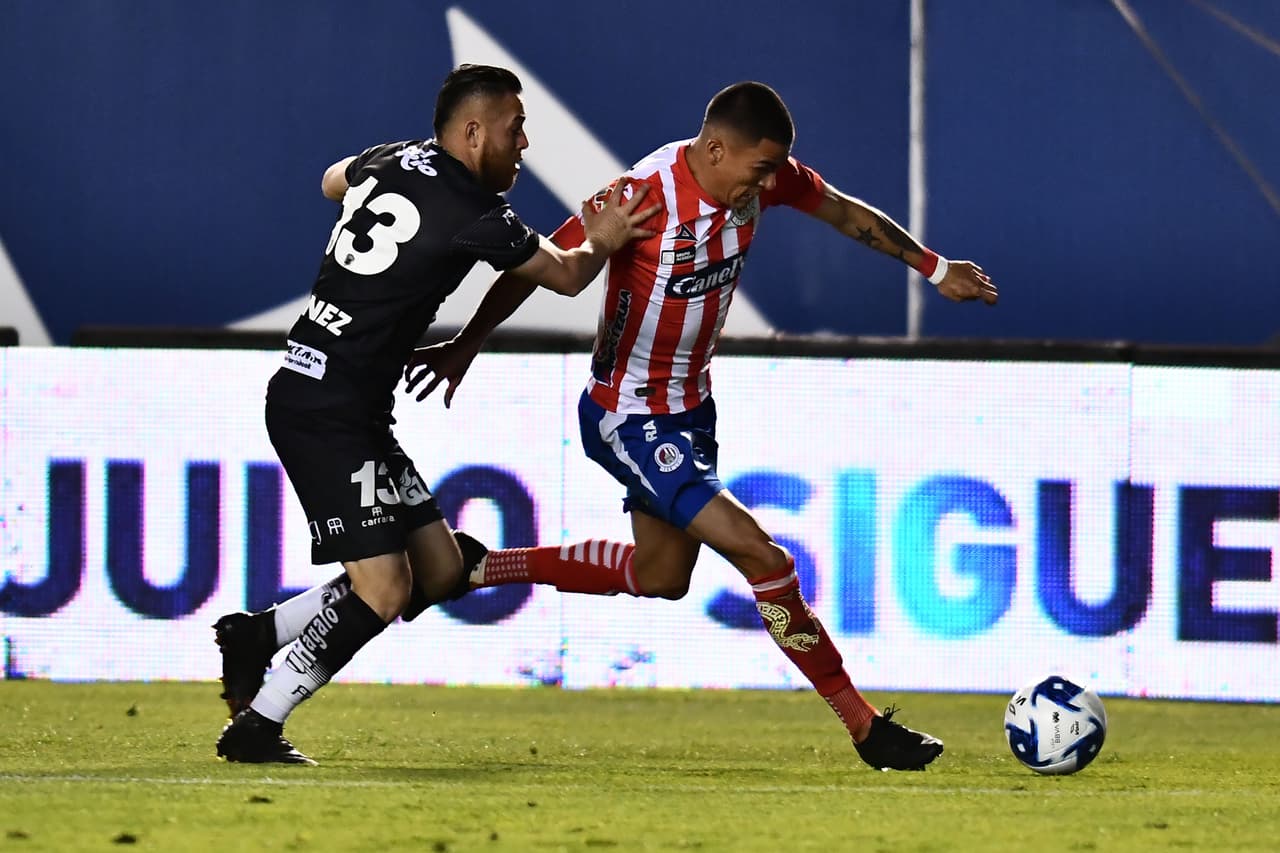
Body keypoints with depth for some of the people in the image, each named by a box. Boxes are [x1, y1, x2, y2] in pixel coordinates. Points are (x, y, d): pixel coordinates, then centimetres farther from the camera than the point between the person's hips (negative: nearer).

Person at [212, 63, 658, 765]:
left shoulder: (391, 161, 10)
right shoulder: (476, 215, -14)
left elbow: (332, 182, 36)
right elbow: (567, 276, 2)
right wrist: (602, 244, 19)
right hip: (326, 412, -9)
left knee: (439, 570, 8)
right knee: (382, 588, -13)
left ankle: (256, 634, 12)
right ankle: (256, 727, -8)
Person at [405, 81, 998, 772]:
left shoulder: (765, 176, -10)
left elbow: (847, 214, 9)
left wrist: (936, 269, 12)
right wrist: (466, 345, -13)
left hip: (690, 404, 9)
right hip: (631, 418, -9)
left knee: (659, 577, 23)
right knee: (759, 555, -17)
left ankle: (480, 567, 36)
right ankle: (864, 726, -9)